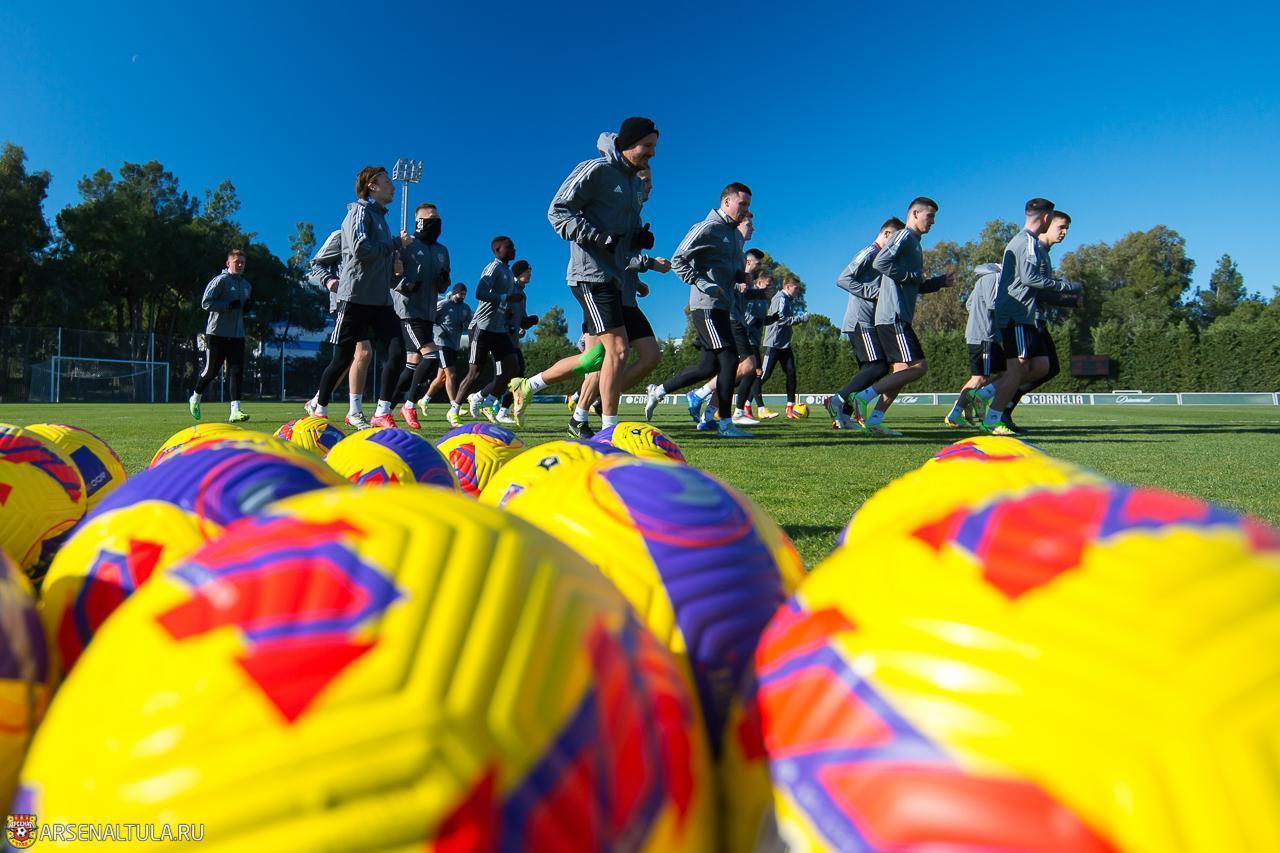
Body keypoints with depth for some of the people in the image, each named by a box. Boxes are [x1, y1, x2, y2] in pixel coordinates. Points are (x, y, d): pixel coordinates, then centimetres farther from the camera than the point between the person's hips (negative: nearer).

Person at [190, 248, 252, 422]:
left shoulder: (246, 286, 16)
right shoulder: (220, 280, -6)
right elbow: (206, 303, -12)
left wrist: (246, 307, 7)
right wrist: (229, 305, -21)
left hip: (237, 335, 5)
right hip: (217, 334, -5)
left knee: (237, 371, -7)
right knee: (211, 370, 5)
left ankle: (235, 410, -10)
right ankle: (195, 399, 31)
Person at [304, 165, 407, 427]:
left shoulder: (380, 217, 23)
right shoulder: (360, 211, -3)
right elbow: (360, 249, -21)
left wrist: (395, 271, 8)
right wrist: (394, 245, -7)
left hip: (381, 300, 8)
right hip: (356, 297, -8)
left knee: (397, 353, -9)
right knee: (343, 359, 0)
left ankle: (382, 412, -4)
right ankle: (319, 407, 20)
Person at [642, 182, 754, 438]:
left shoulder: (736, 235, 20)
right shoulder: (709, 227, -8)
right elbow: (677, 260, -12)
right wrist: (702, 284, -22)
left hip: (721, 307, 10)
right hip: (706, 306, -10)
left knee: (710, 366, 10)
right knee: (729, 358, -13)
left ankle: (658, 391, 23)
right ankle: (725, 423, -7)